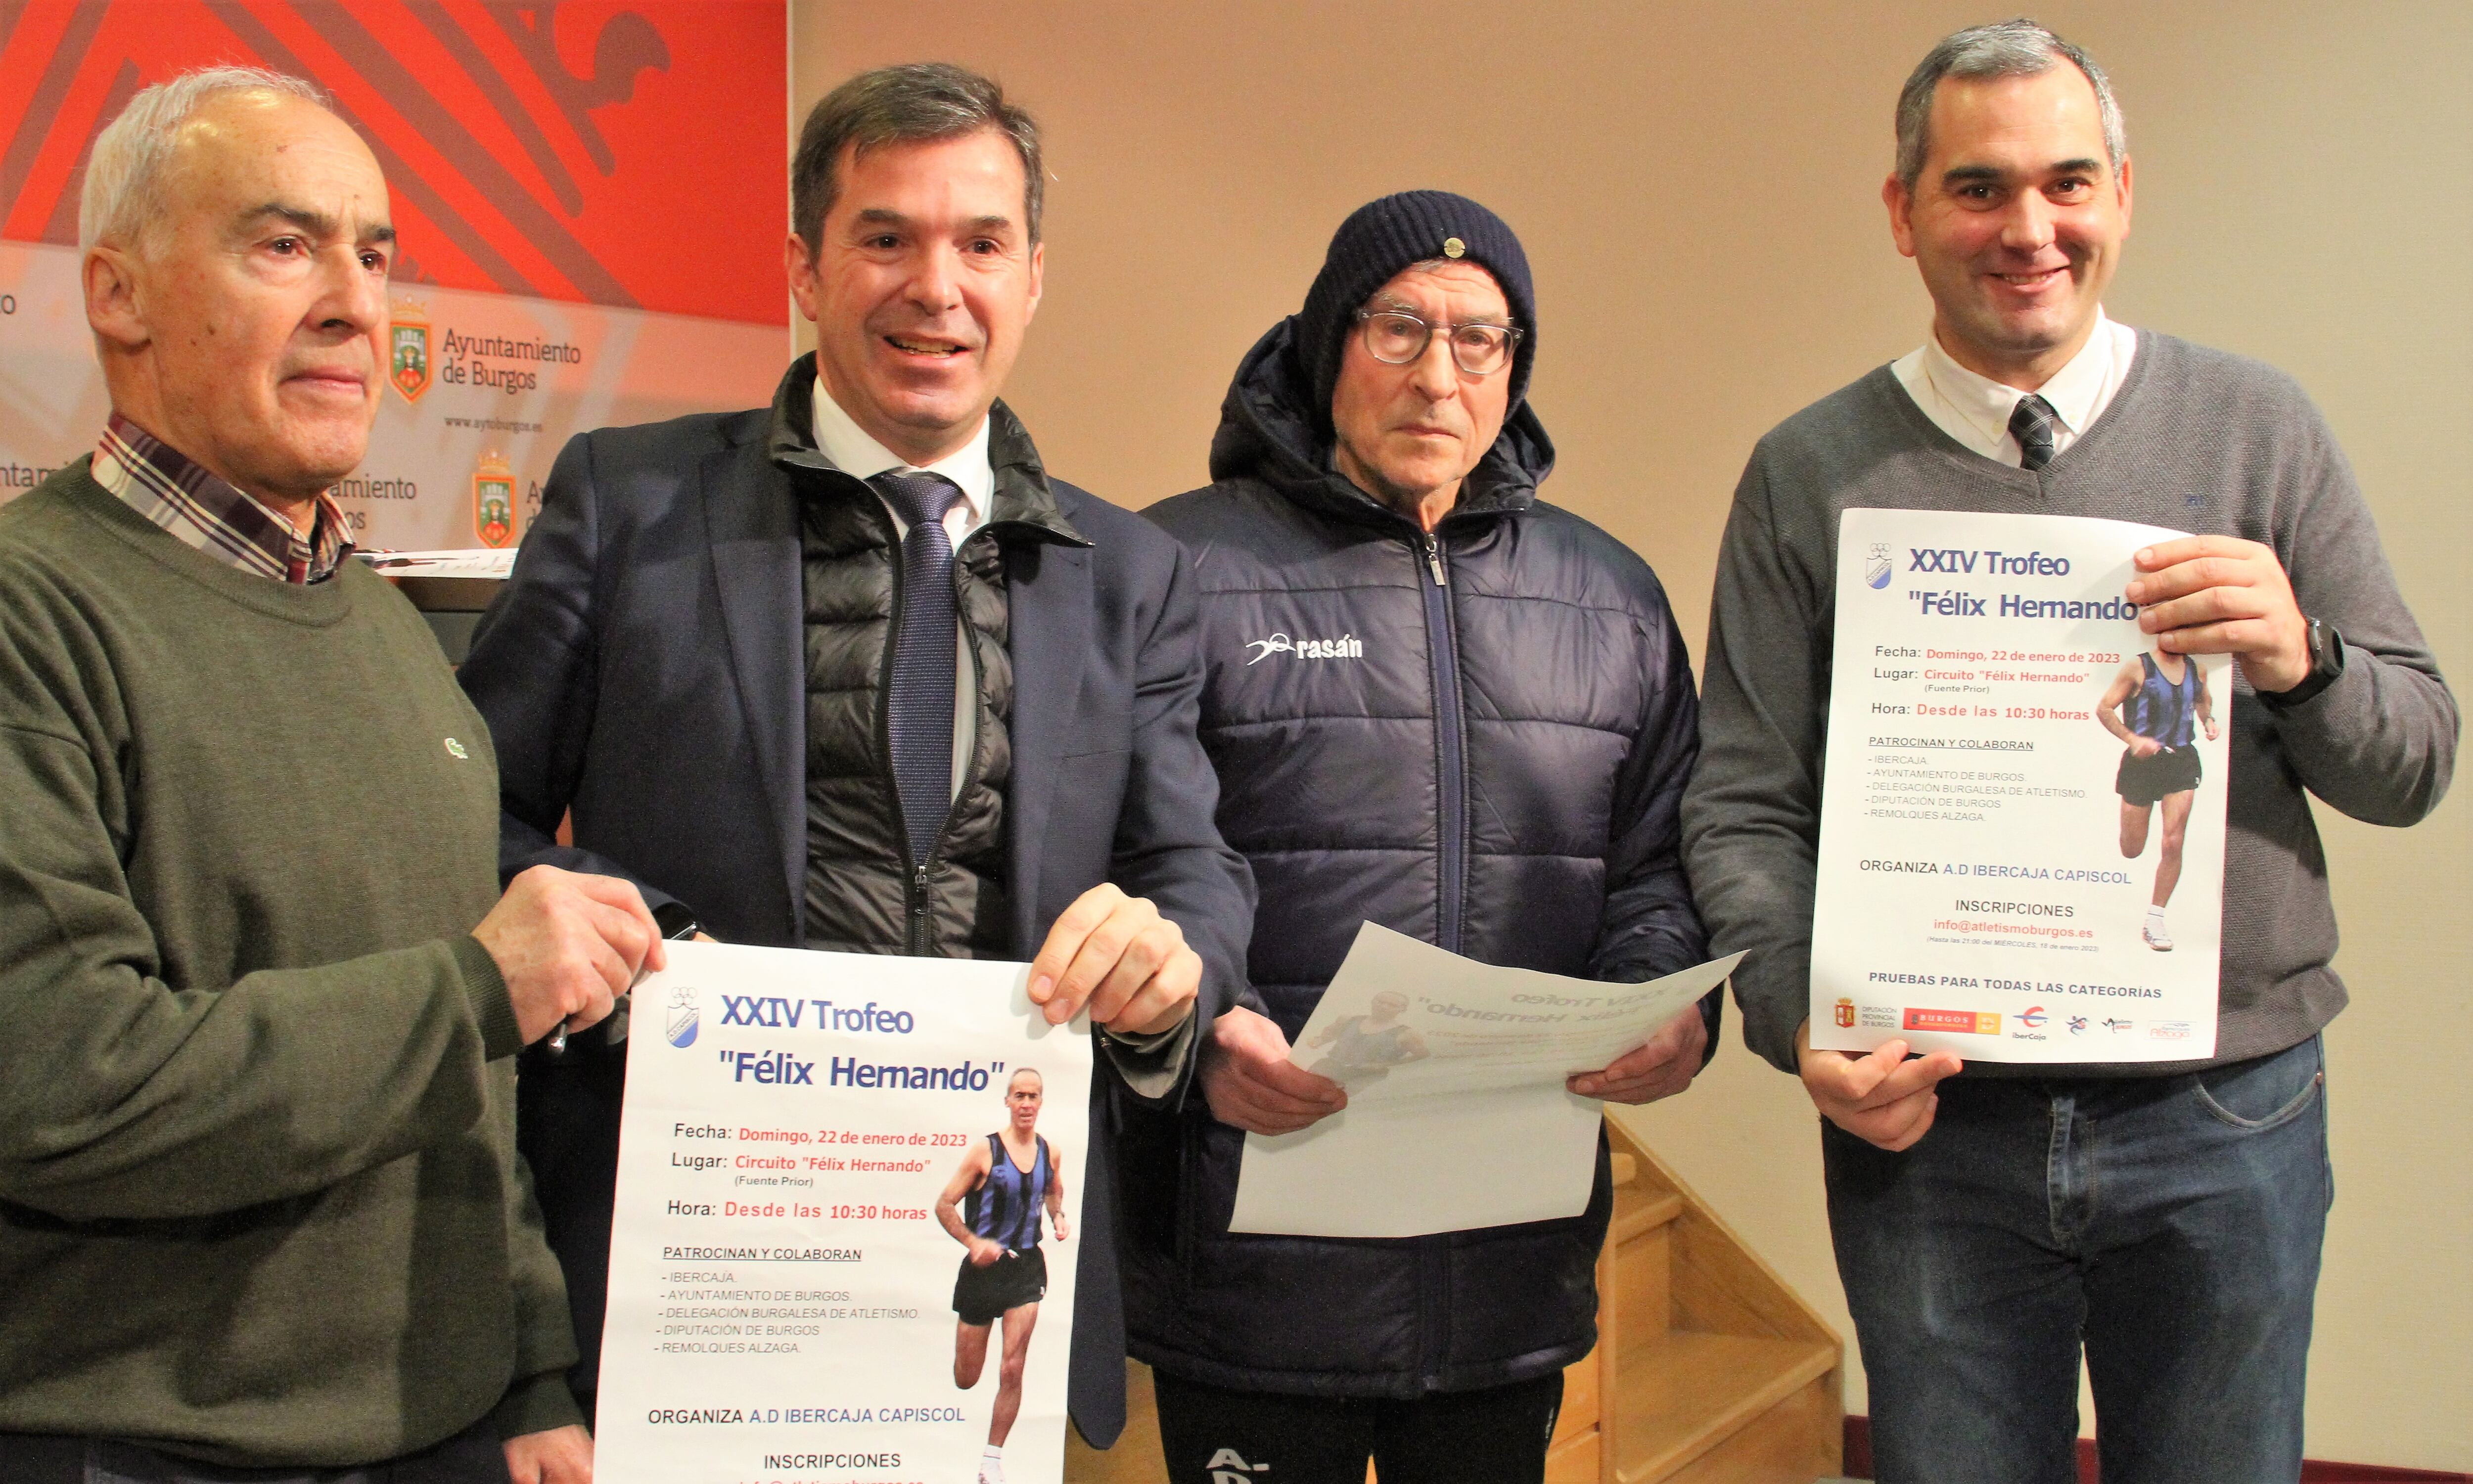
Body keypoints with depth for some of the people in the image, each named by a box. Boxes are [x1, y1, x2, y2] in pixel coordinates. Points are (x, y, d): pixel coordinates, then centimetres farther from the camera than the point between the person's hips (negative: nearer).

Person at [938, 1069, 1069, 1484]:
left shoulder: (1050, 1154, 2)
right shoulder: (985, 1152, -11)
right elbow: (945, 1205, -9)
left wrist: (1058, 1218, 1)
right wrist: (973, 1242, -23)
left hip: (1026, 1267, 2)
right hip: (984, 1266, -2)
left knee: (1012, 1370, -6)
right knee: (966, 1379, 7)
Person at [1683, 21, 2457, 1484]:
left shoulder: (2256, 428, 4)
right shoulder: (1810, 473, 3)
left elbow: (2418, 760, 5)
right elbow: (1743, 804, 1)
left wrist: (2299, 660, -15)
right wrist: (1805, 1025, -15)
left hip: (2226, 1115, 1)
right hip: (1928, 1126, 0)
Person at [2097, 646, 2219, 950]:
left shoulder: (2196, 670, 6)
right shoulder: (2138, 669, -7)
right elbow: (2104, 709, -7)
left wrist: (2208, 720, 6)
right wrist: (2132, 739, -20)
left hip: (2182, 760, 3)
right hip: (2143, 762, -3)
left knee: (2173, 843, -8)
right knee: (2132, 851, 5)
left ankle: (2154, 920, 2)